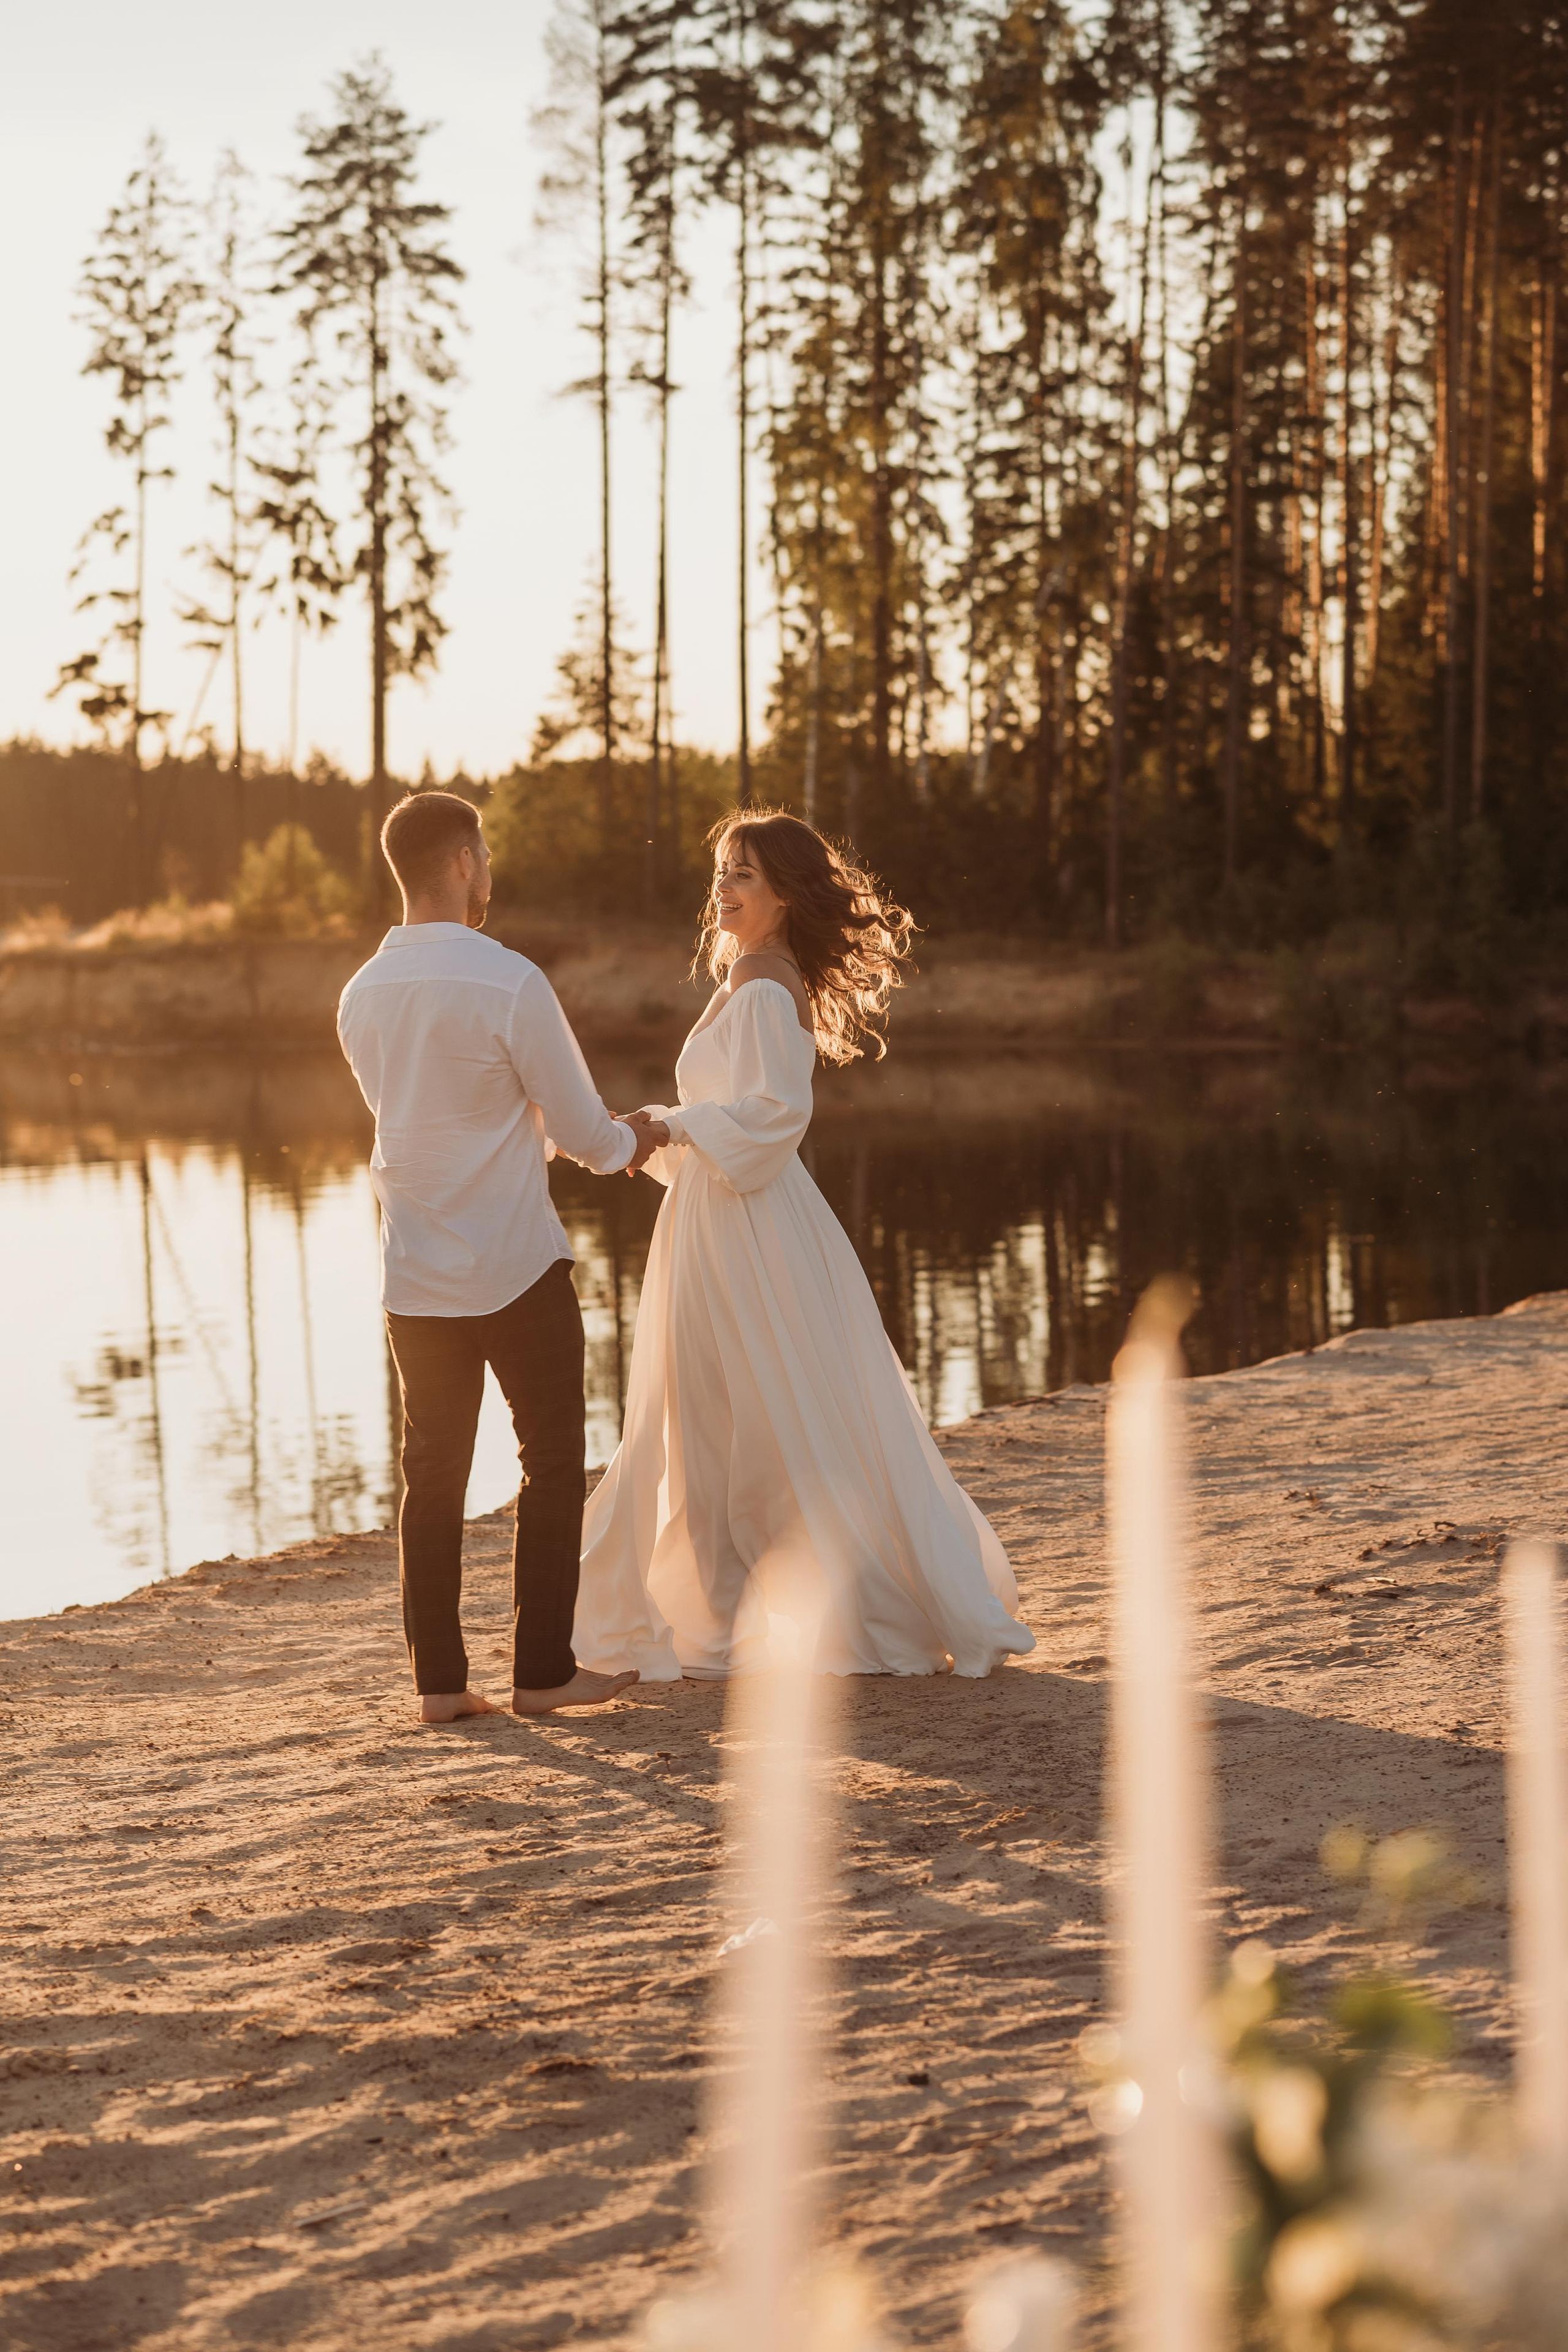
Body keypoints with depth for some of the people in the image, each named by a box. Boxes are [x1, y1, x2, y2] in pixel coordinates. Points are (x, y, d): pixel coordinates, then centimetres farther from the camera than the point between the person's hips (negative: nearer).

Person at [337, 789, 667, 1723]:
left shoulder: (363, 996, 3)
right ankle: (544, 1670, 11)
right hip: (518, 1266, -5)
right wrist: (633, 1139, 15)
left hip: (416, 1277, 5)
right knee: (553, 1463, 8)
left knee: (432, 1472, 11)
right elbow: (583, 1129, -9)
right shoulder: (511, 983, -16)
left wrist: (598, 1137, 24)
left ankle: (439, 1680, 12)